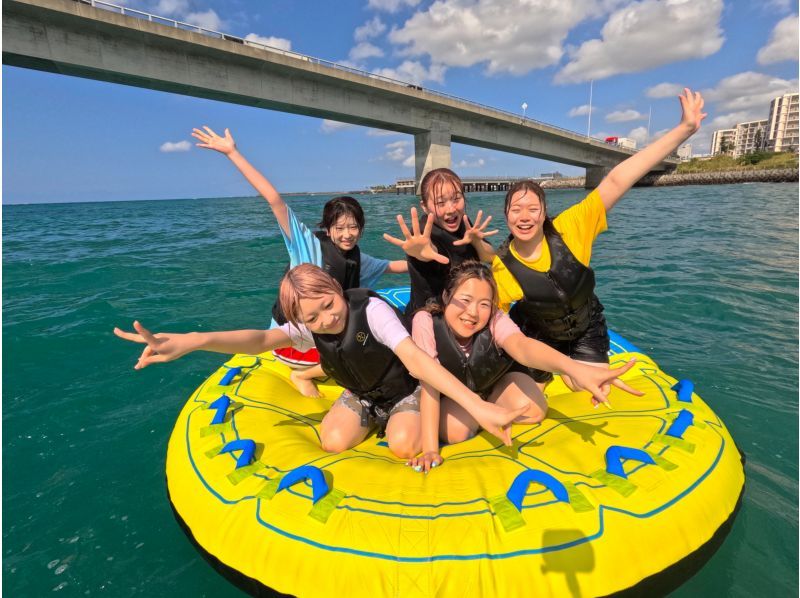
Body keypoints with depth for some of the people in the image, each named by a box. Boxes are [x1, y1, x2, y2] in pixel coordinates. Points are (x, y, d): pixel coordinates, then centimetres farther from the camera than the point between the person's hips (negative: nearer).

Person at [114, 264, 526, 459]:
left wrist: (476, 406, -60)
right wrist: (191, 341, -59)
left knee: (404, 447, -26)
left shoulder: (372, 309, -35)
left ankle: (400, 418, 10)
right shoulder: (310, 328, -20)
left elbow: (414, 358, -48)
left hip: (404, 388, -4)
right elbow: (261, 339, -39)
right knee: (333, 443, -16)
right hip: (360, 393, 4)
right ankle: (374, 418, 15)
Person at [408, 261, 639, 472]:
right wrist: (430, 450, -39)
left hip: (497, 379, 1)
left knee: (533, 412, -23)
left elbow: (522, 346, -56)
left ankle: (485, 407, 10)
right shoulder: (426, 321, -35)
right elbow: (429, 386, -34)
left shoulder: (495, 319, -34)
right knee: (454, 432, -27)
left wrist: (573, 368, -78)